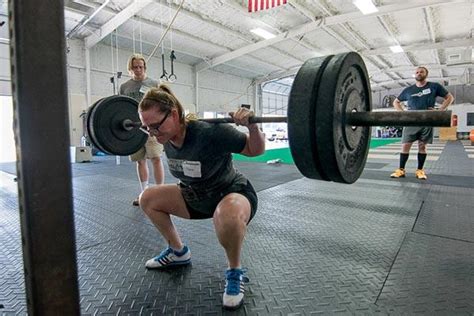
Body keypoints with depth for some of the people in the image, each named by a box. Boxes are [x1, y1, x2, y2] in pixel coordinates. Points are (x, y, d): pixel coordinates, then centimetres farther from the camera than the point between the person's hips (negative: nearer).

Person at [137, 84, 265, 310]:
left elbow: (256, 150, -21)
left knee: (228, 216, -42)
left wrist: (252, 126, -39)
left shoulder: (209, 133, -32)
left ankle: (235, 272, -11)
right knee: (147, 198, 4)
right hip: (197, 196, 7)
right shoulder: (168, 136, -11)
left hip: (234, 194, -7)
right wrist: (152, 128, 8)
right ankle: (178, 251, 20)